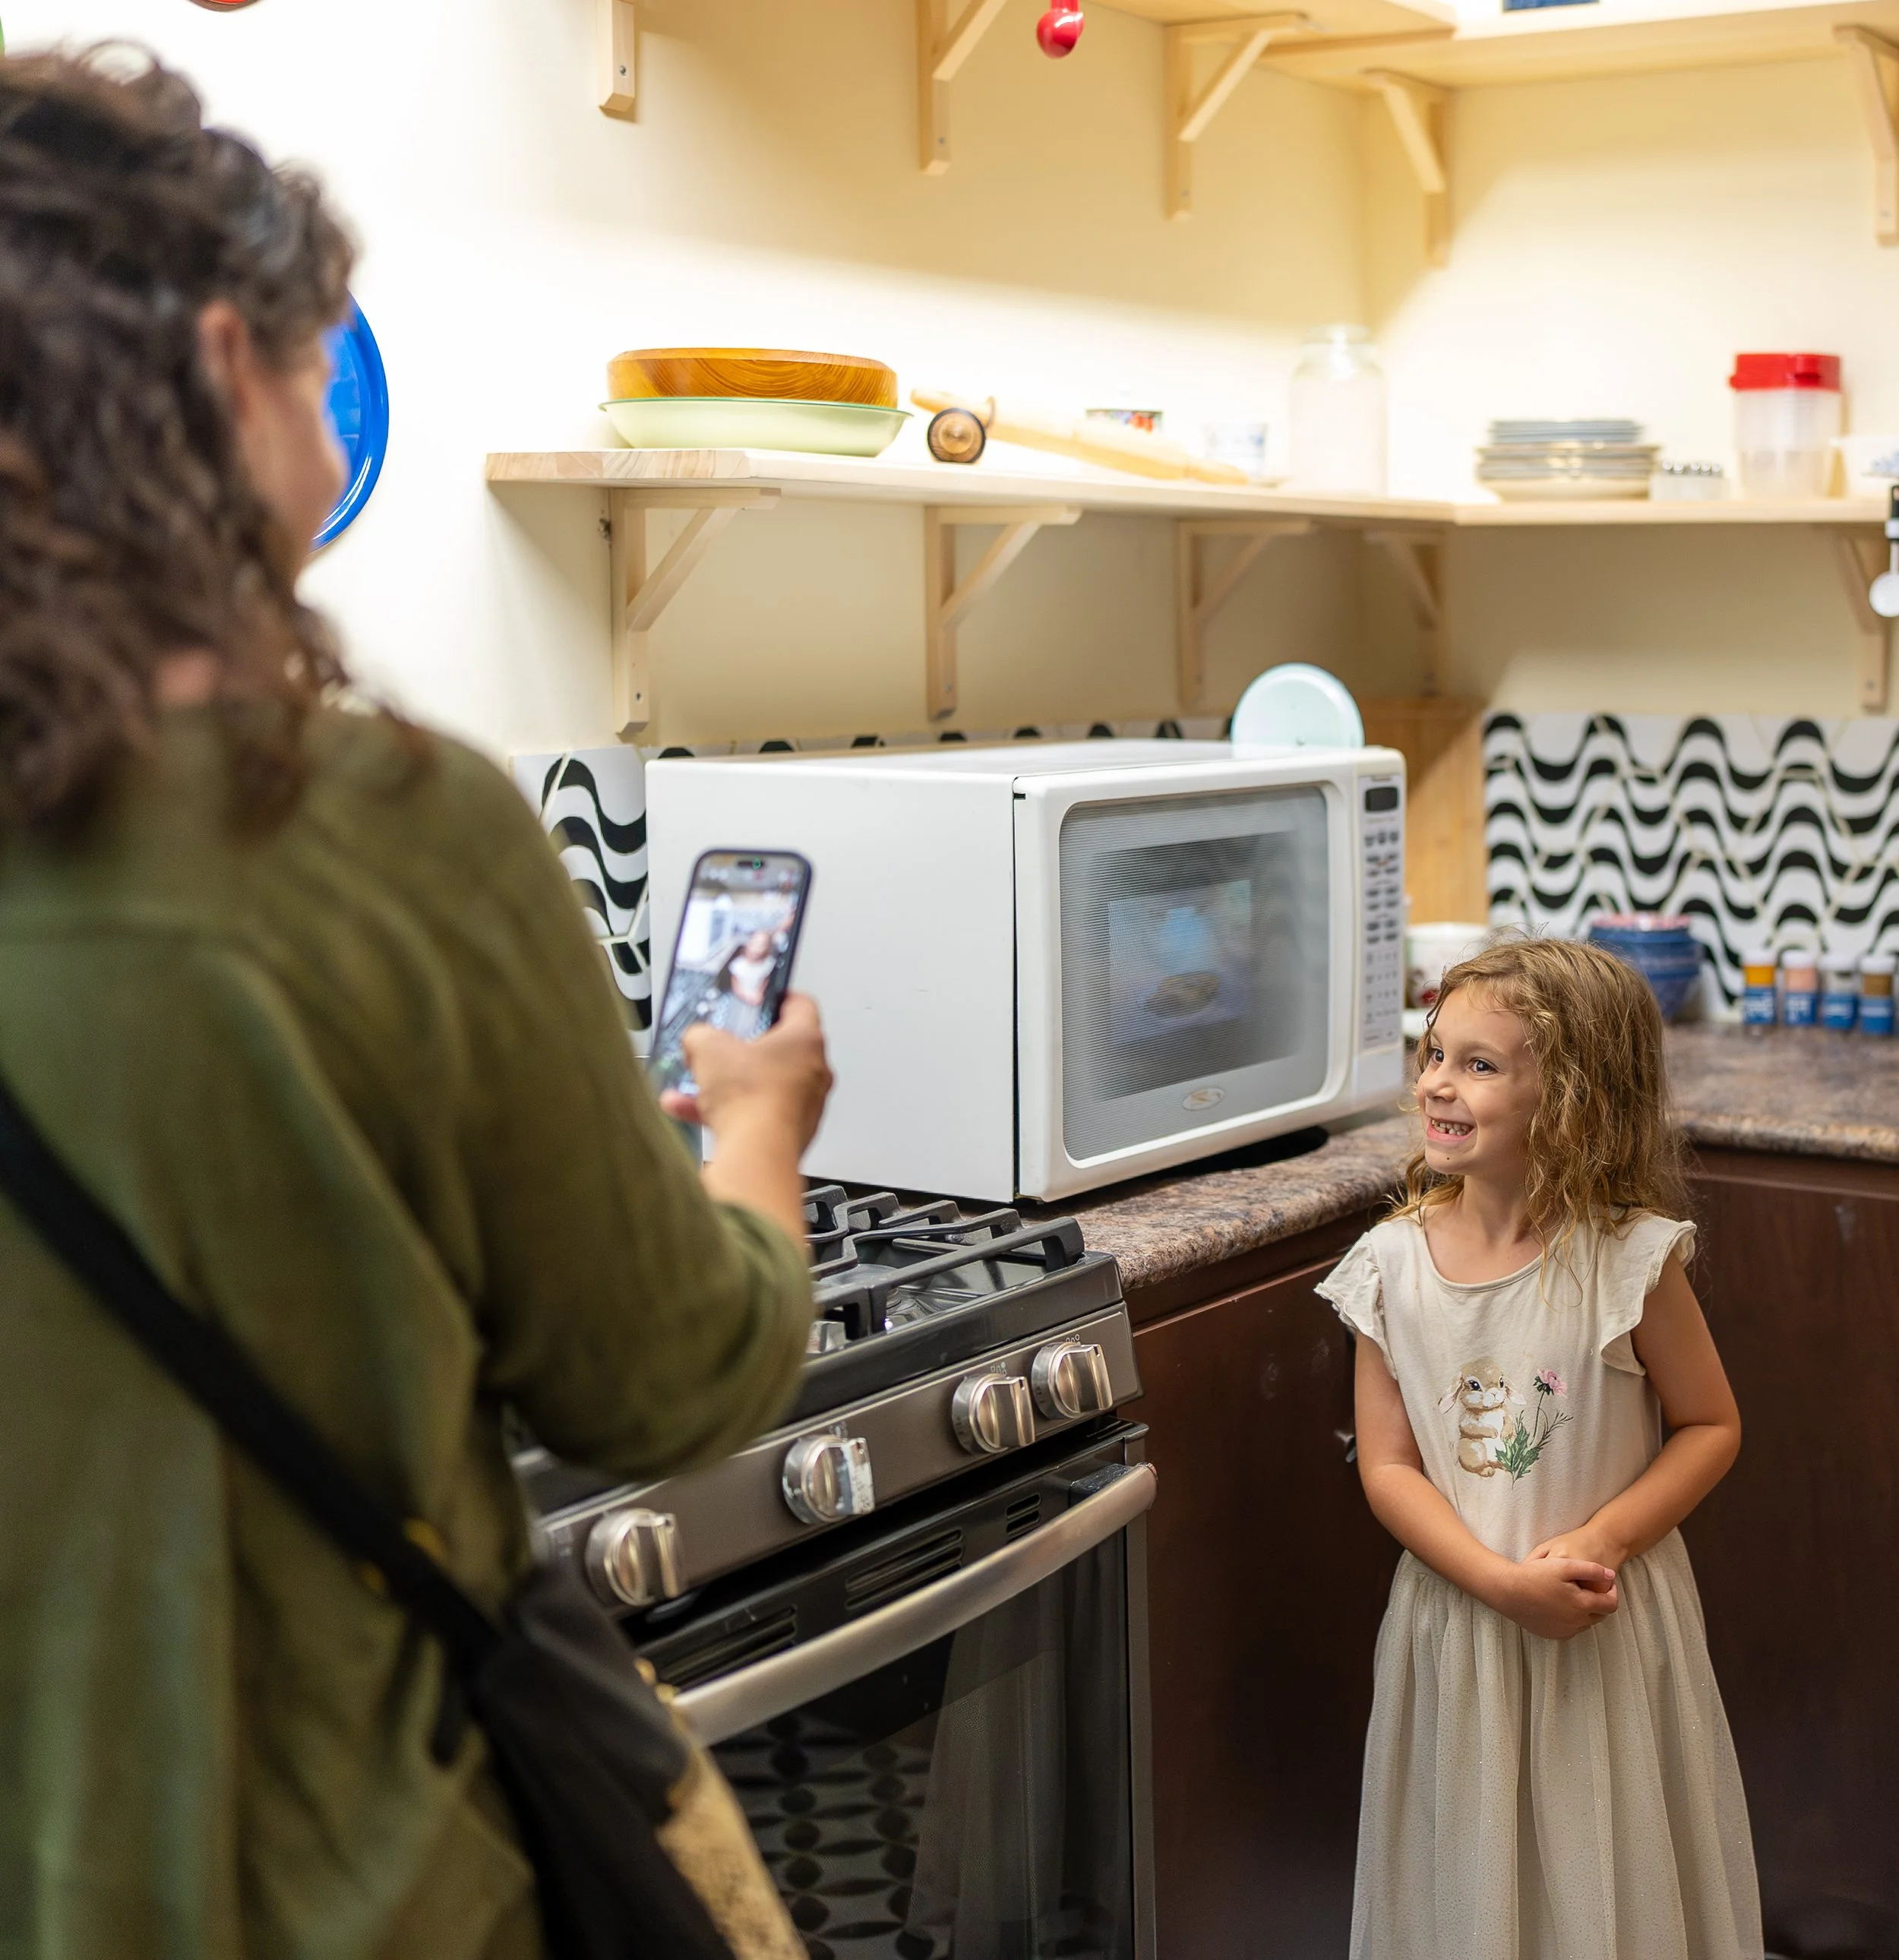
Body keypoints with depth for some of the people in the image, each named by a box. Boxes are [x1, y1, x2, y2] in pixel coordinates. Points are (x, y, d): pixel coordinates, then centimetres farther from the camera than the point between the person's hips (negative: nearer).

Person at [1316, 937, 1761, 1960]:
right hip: (1458, 1618, 2)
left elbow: (1710, 1425, -4)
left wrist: (1602, 1541, -18)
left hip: (1614, 1626, -2)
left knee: (1612, 1878, 13)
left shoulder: (1628, 1260, -12)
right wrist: (1503, 1583, -18)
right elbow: (1387, 1465, -5)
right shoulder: (1393, 1267, -7)